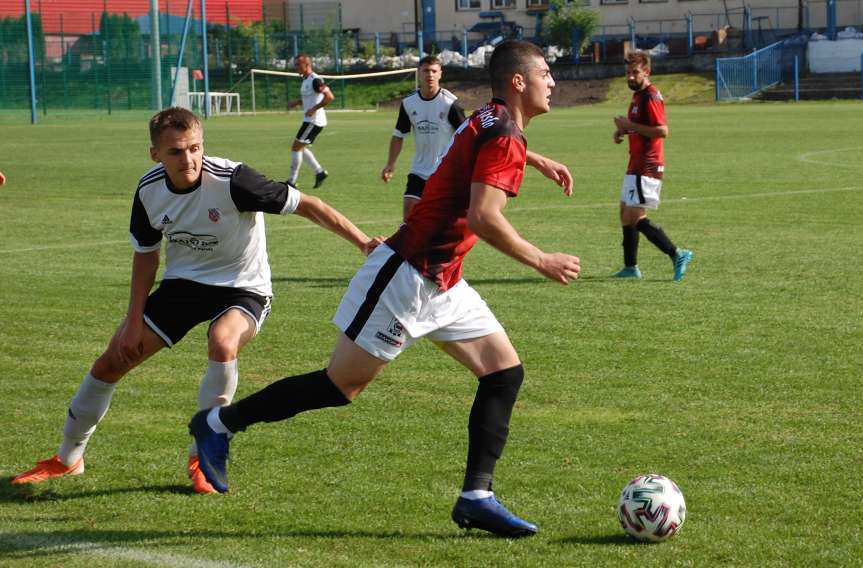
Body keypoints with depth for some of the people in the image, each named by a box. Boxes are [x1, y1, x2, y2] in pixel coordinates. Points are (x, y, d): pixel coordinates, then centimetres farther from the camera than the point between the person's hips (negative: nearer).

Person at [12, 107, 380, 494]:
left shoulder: (231, 180, -28)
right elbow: (145, 254, 5)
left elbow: (306, 205, -25)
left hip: (241, 288, -5)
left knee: (222, 343, -38)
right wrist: (134, 320, 0)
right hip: (183, 283, 5)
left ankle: (203, 456, -17)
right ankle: (68, 459, 25)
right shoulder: (150, 190, -11)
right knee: (111, 363, 1)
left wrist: (363, 242, -30)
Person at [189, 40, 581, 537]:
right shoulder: (503, 136, -18)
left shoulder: (492, 120, 11)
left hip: (441, 284, 10)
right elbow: (483, 217, -30)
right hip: (406, 277, -10)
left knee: (505, 371, 1)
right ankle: (220, 423, 12)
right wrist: (541, 262, -21)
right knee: (342, 386, -2)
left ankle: (476, 497, 0)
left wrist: (537, 161, 40)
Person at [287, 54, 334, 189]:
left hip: (314, 121, -10)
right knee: (301, 148, 16)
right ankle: (319, 172, 20)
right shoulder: (305, 80, 12)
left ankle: (292, 181, -1)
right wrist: (297, 102, 10)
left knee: (296, 147, -6)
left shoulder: (315, 80, -18)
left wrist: (314, 109, -25)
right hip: (309, 120, 10)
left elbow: (330, 97, -25)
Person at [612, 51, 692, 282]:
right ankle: (630, 267, 20)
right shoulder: (637, 96, 16)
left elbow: (662, 130, -25)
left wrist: (630, 126, -22)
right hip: (637, 165, 11)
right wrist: (623, 131, 11)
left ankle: (677, 255, -12)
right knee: (626, 214, 14)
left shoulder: (651, 96, -16)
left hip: (646, 166, -11)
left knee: (635, 217, -14)